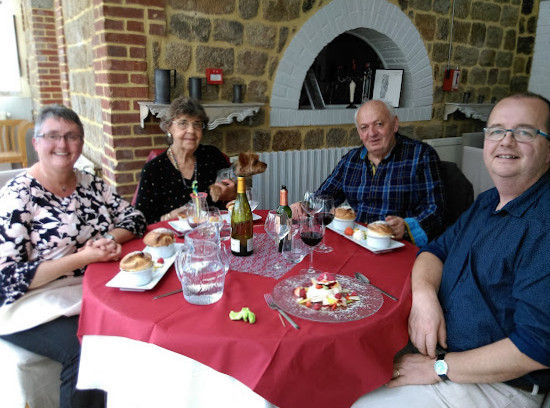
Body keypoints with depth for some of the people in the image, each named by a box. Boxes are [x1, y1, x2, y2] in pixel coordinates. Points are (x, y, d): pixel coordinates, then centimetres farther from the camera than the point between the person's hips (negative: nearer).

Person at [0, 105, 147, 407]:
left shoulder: (91, 184, 7)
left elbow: (134, 219, 10)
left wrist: (109, 239, -12)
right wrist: (83, 258, -22)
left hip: (95, 288, 5)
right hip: (38, 305, -5)